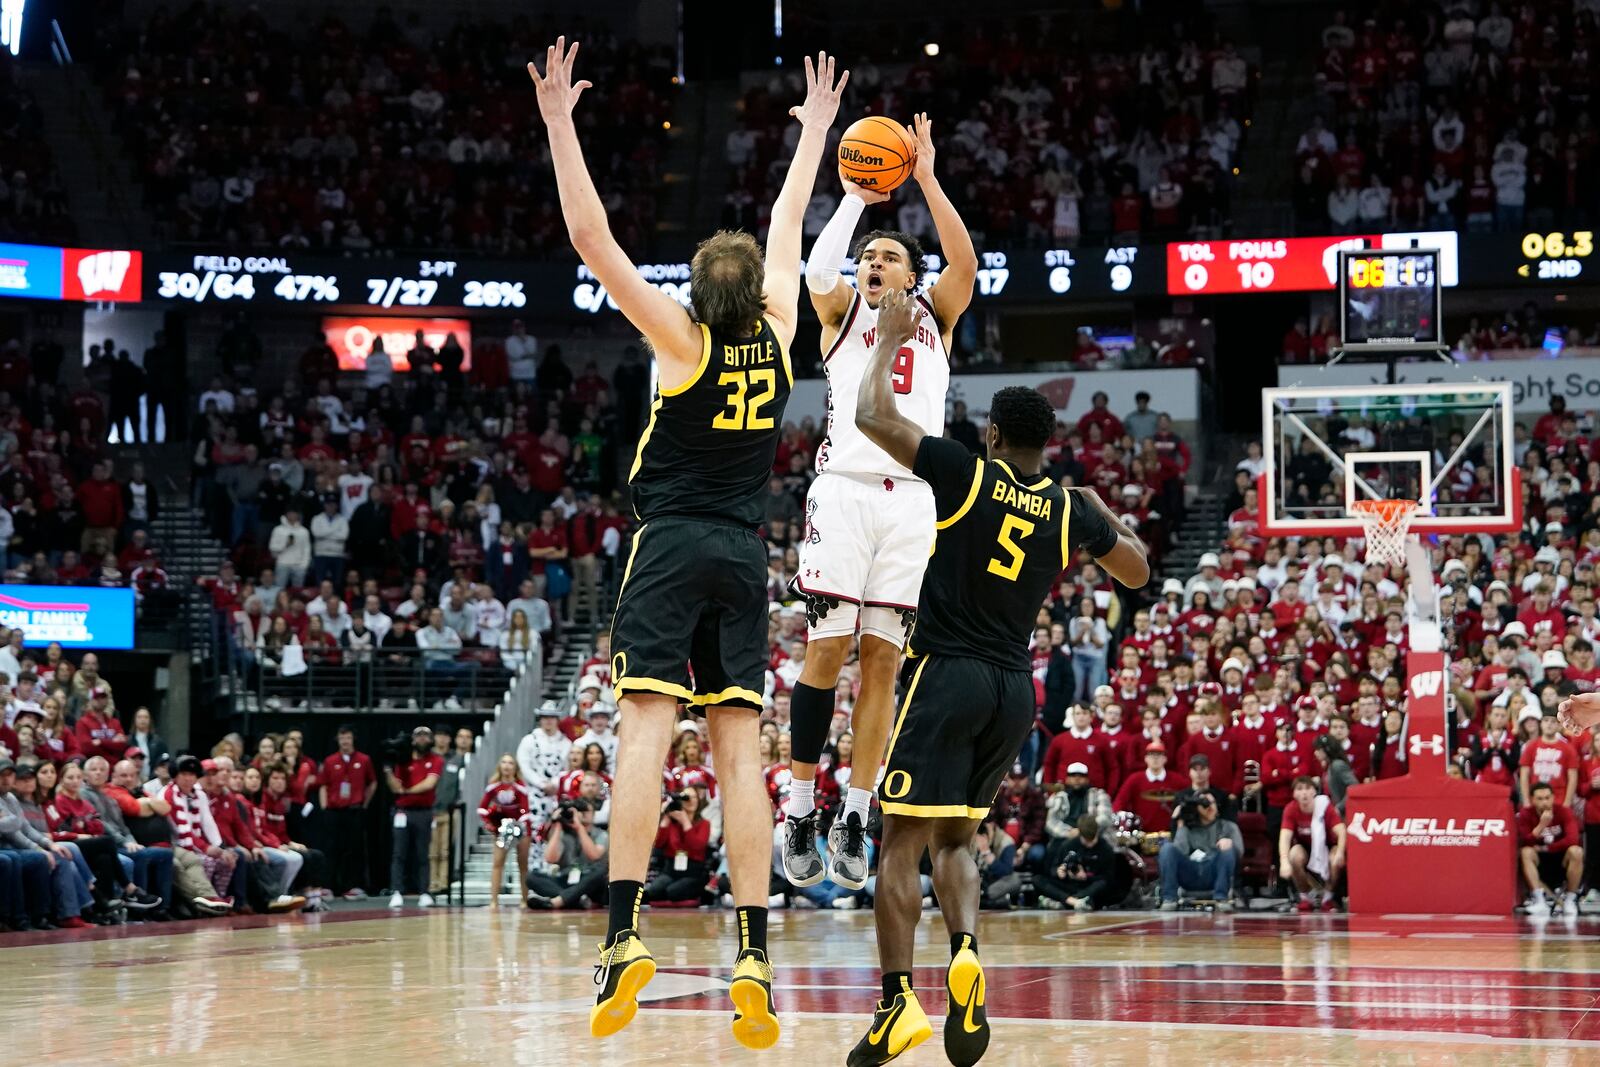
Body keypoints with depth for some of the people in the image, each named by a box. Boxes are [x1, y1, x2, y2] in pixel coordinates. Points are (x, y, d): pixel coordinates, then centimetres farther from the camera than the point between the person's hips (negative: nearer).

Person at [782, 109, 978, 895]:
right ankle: (799, 813, -3)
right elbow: (817, 268, -8)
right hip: (844, 487, -1)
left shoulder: (934, 319, 18)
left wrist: (925, 178, -6)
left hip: (912, 499, 2)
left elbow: (964, 262, -1)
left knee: (882, 657, 0)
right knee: (827, 648, -7)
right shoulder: (842, 312, 15)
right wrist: (856, 197, -6)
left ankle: (855, 819, 3)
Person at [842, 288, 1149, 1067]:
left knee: (901, 842, -3)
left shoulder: (967, 474, -6)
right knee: (954, 838, 18)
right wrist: (1103, 514, 35)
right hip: (1013, 690, 5)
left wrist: (892, 336, 8)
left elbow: (872, 416, -5)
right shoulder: (1071, 511, 5)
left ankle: (899, 1004, -16)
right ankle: (966, 951, -11)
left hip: (947, 677, -5)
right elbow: (1137, 572, 20)